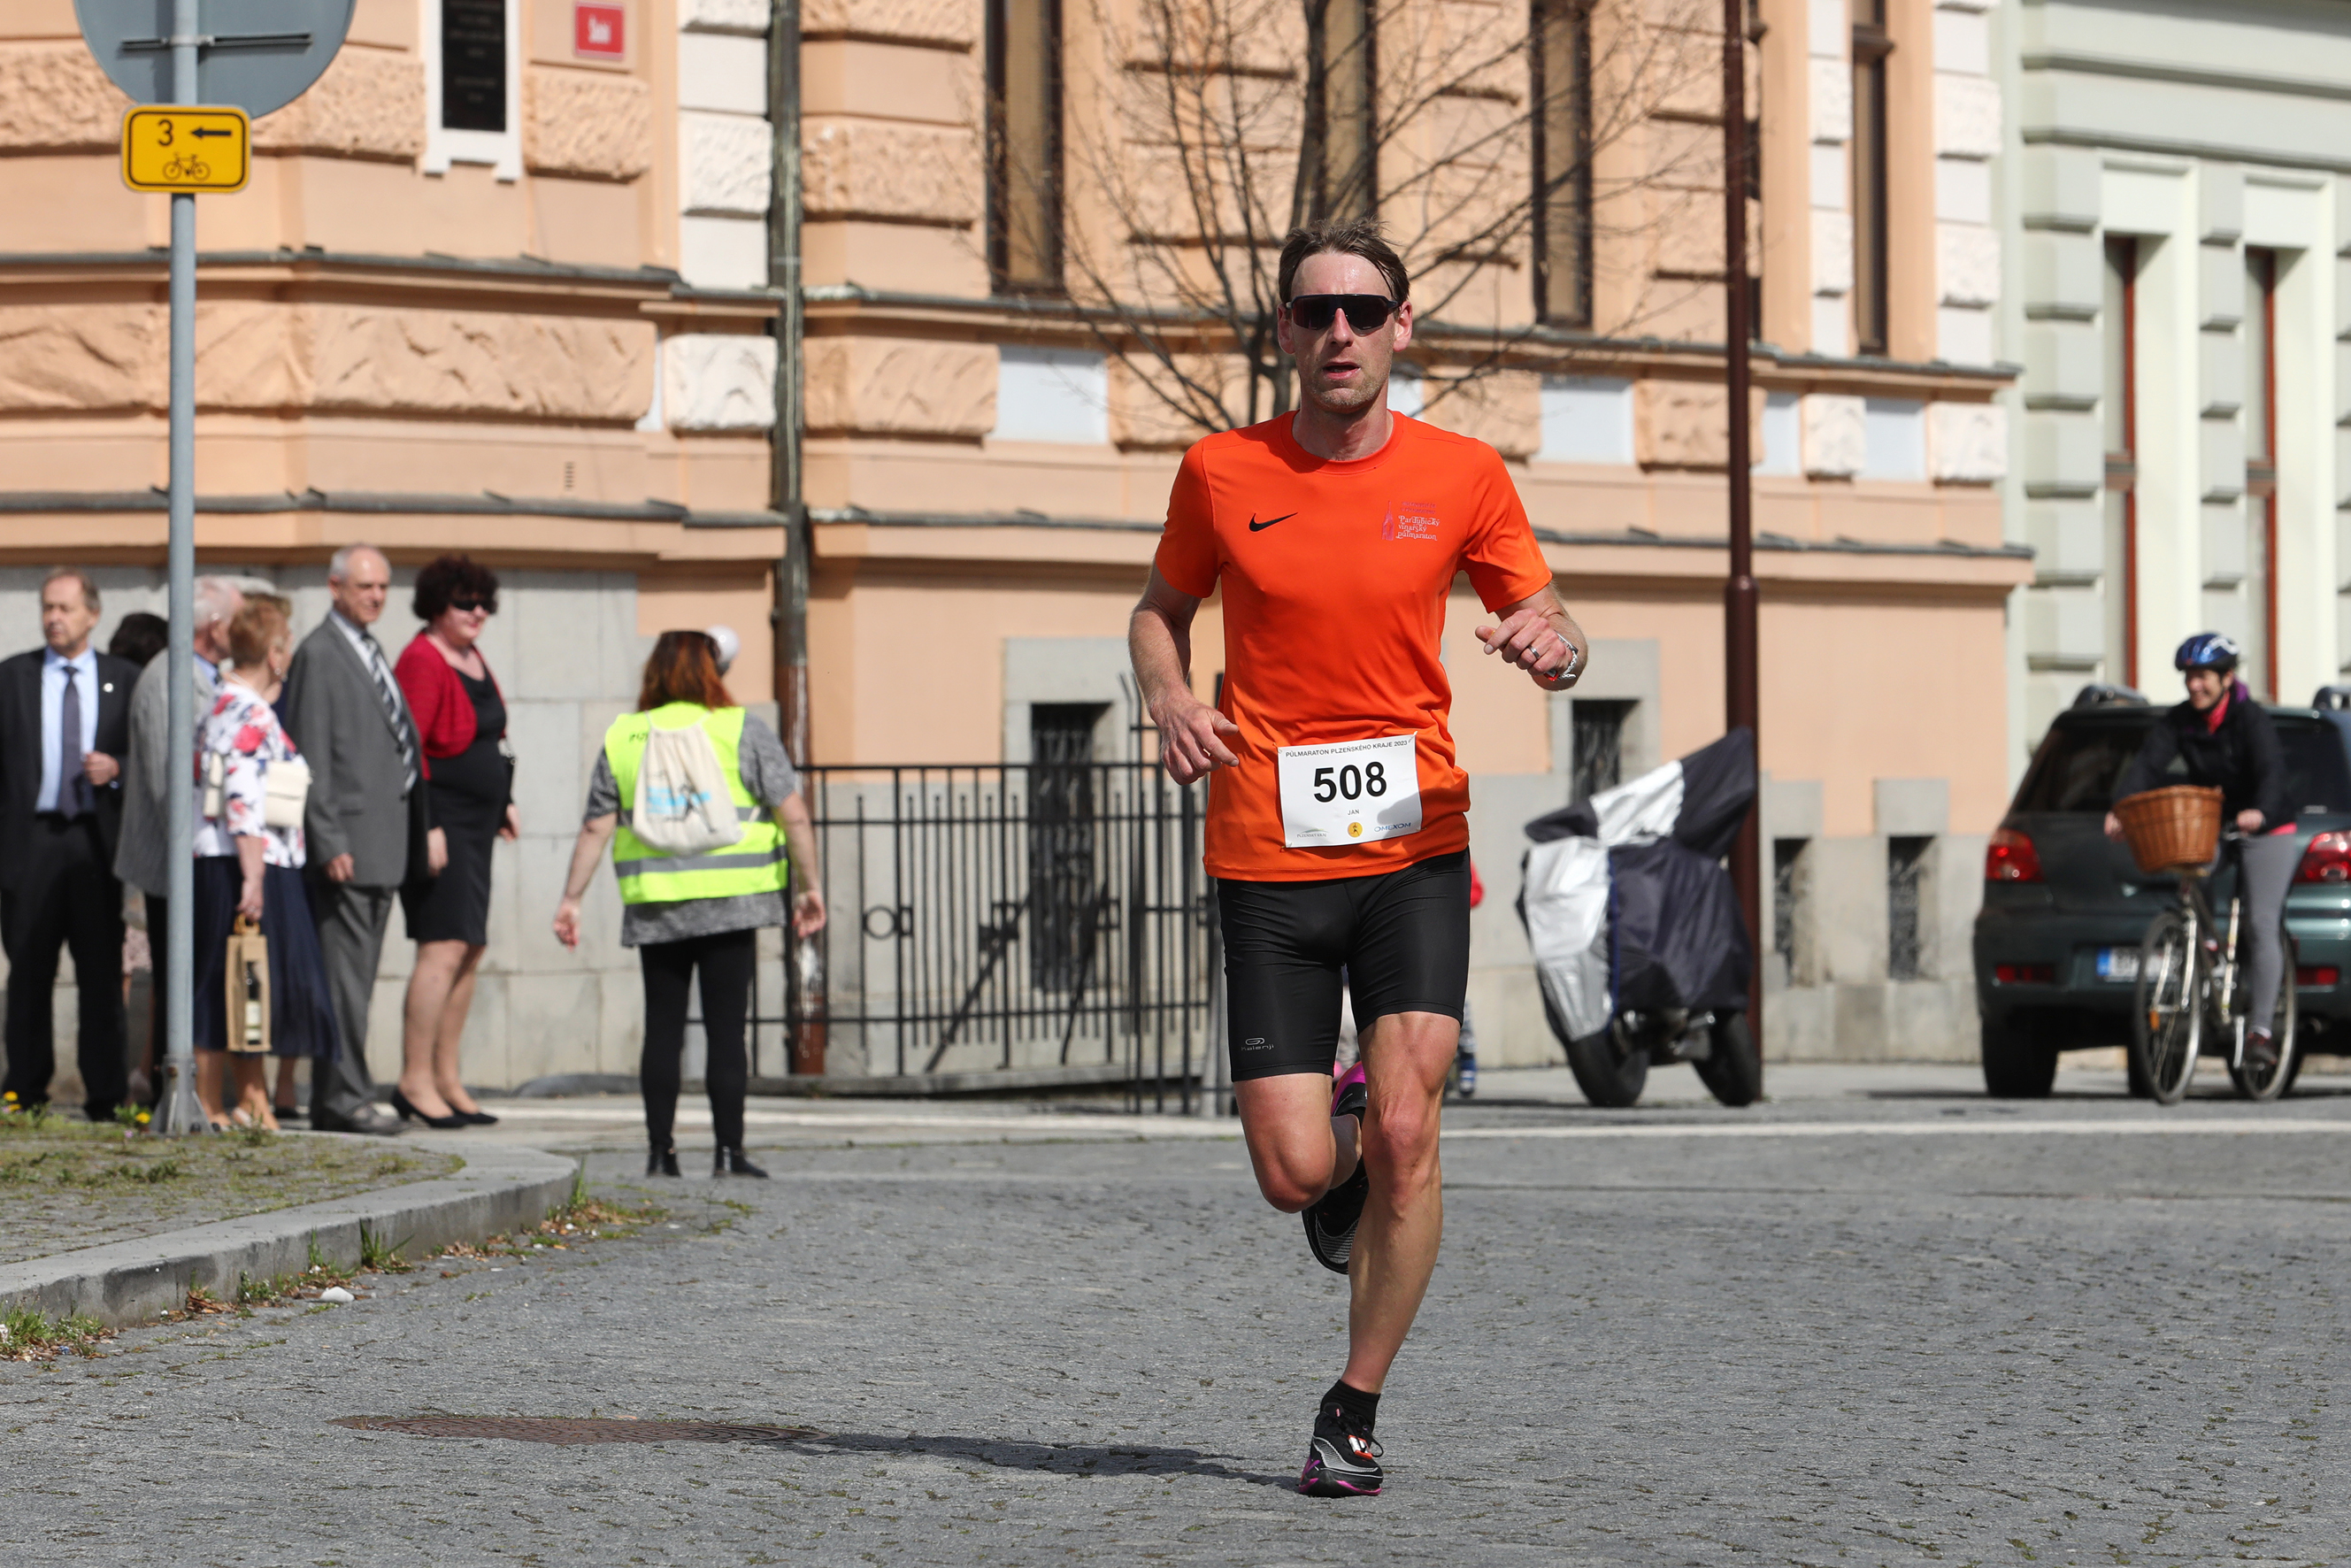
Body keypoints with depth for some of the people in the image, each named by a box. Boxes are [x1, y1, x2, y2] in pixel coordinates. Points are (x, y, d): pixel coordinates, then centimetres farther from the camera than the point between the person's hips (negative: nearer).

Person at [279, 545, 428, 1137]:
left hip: (383, 842, 9)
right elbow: (312, 759, -13)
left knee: (357, 974, 9)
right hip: (348, 839, -9)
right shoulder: (318, 655, -8)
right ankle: (345, 1096, -8)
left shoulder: (371, 654, 19)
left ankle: (333, 1101, 12)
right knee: (345, 971, -9)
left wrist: (419, 832, 18)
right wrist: (329, 843, -18)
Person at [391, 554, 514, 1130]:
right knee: (444, 947, -14)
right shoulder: (423, 661, -13)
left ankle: (446, 1081, 14)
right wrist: (425, 828, -23)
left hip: (474, 824, 10)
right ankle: (414, 1081, -13)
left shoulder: (472, 658, 15)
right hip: (438, 822, -10)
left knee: (470, 950, 10)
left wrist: (503, 801, 22)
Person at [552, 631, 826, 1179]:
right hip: (728, 906, -3)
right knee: (725, 1030, -1)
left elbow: (595, 828, 6)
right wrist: (809, 886, 2)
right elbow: (794, 814, -5)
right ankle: (729, 1151, -4)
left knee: (662, 1028, 7)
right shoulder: (742, 732, -2)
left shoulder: (623, 738, 6)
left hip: (653, 908, 3)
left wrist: (571, 899, 12)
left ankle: (660, 1152, 6)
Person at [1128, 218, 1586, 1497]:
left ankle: (1354, 1411, 3)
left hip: (1414, 845, 0)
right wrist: (1168, 697, -6)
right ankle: (1343, 1153, 34)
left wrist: (1552, 646, -15)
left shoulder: (1462, 477, 1)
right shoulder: (1221, 474, 1)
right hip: (1267, 861, 0)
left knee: (1404, 1133, -14)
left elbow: (1546, 622, 10)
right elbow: (1162, 607, 16)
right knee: (1294, 1175, -5)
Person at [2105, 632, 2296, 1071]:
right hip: (2208, 827, 6)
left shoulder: (2252, 719, -20)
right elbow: (2147, 762, -20)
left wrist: (2259, 811, -56)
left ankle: (2261, 1029, -17)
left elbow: (2271, 770, -35)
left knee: (2260, 926, -15)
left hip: (2265, 829, -6)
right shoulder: (2180, 721, -6)